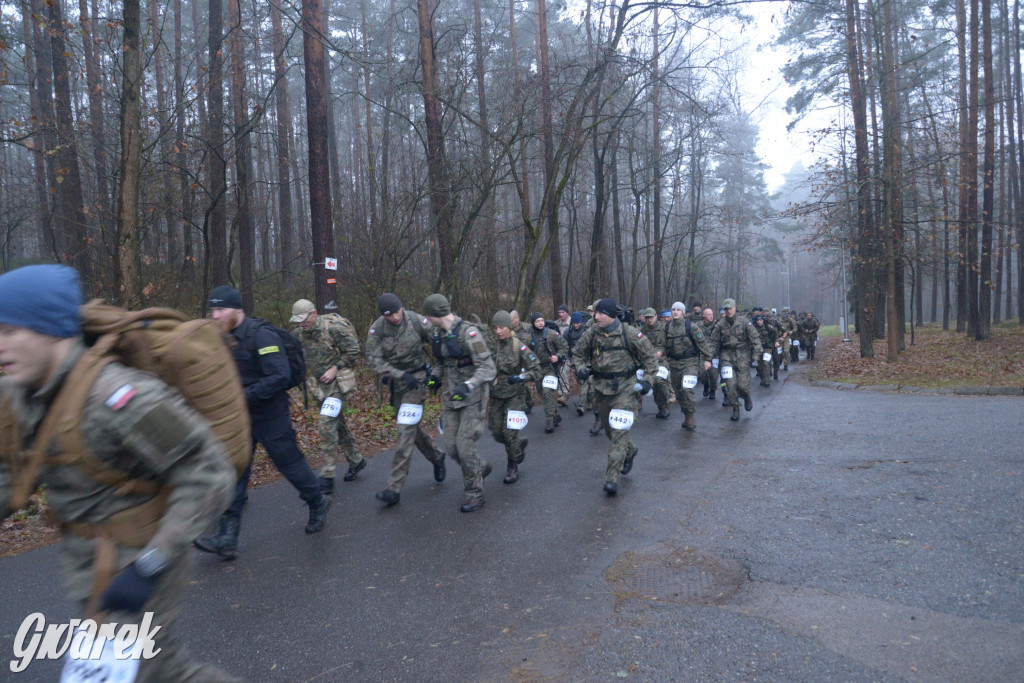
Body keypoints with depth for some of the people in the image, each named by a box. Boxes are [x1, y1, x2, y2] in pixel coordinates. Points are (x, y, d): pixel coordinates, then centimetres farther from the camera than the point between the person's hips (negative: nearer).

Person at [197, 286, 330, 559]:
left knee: (290, 464, 7)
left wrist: (244, 396, -27)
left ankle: (318, 504, 32)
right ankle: (227, 539, 6)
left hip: (270, 416, -7)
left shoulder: (261, 335, -19)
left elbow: (280, 376, -26)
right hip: (240, 417, 7)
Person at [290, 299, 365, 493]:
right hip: (321, 385, 7)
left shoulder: (334, 328, -17)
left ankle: (327, 475, -12)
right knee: (338, 424, 15)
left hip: (339, 383, -7)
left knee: (327, 424, -16)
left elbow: (353, 351, -12)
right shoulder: (299, 334, 3)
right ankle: (356, 460, 33)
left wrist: (335, 369, -17)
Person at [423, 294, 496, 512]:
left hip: (473, 397, -7)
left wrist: (468, 385, -37)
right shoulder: (439, 334, 5)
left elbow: (487, 367, -24)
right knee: (451, 447, 5)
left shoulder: (467, 332, -19)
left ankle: (475, 493, 11)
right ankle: (481, 467, 34)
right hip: (452, 396, 7)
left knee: (464, 445, -9)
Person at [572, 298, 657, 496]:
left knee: (619, 431, -12)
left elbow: (649, 356, 0)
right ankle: (630, 452, 48)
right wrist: (581, 368, -7)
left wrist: (647, 379, -7)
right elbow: (578, 354, 13)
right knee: (610, 430, 17)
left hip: (626, 387, -5)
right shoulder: (591, 333, -3)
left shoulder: (630, 334, -12)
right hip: (601, 388, 5)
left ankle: (612, 478, -10)